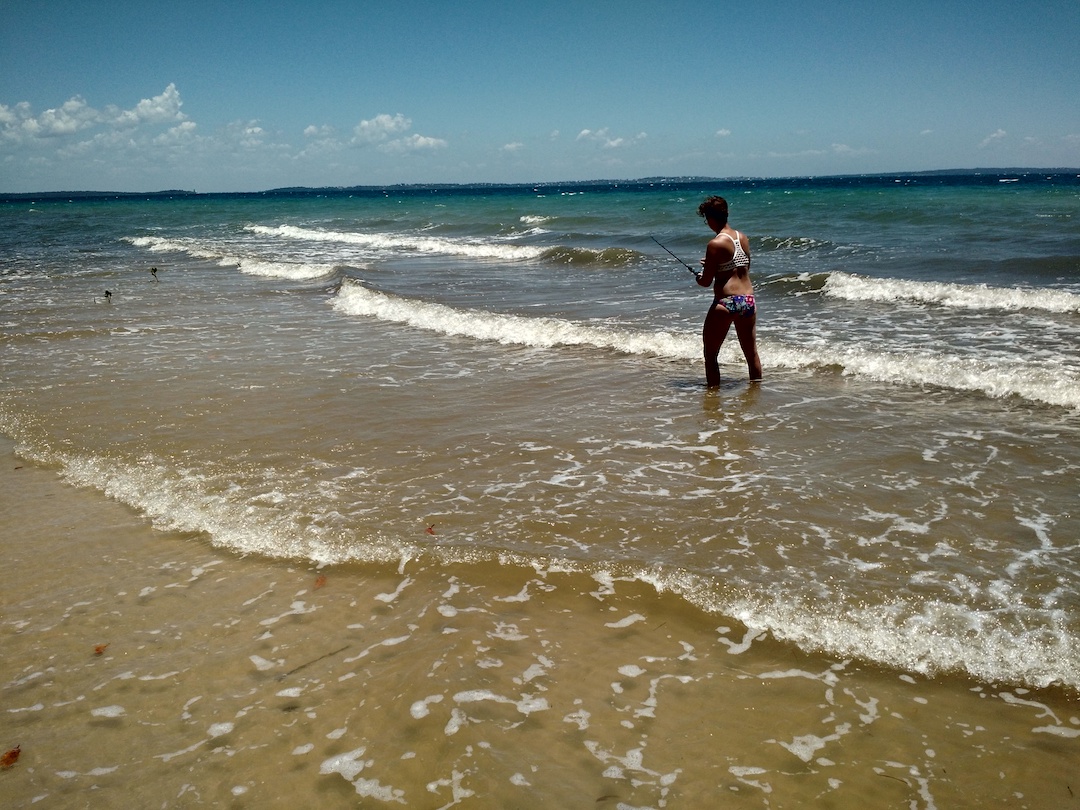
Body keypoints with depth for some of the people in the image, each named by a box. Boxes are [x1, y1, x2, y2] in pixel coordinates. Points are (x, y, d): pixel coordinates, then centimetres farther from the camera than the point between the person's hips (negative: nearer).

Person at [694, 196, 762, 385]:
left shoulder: (715, 244, -13)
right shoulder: (743, 238, 8)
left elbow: (706, 282, -11)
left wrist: (698, 277, 12)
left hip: (725, 302, -7)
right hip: (748, 300, 7)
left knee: (710, 355, 7)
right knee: (752, 353, 18)